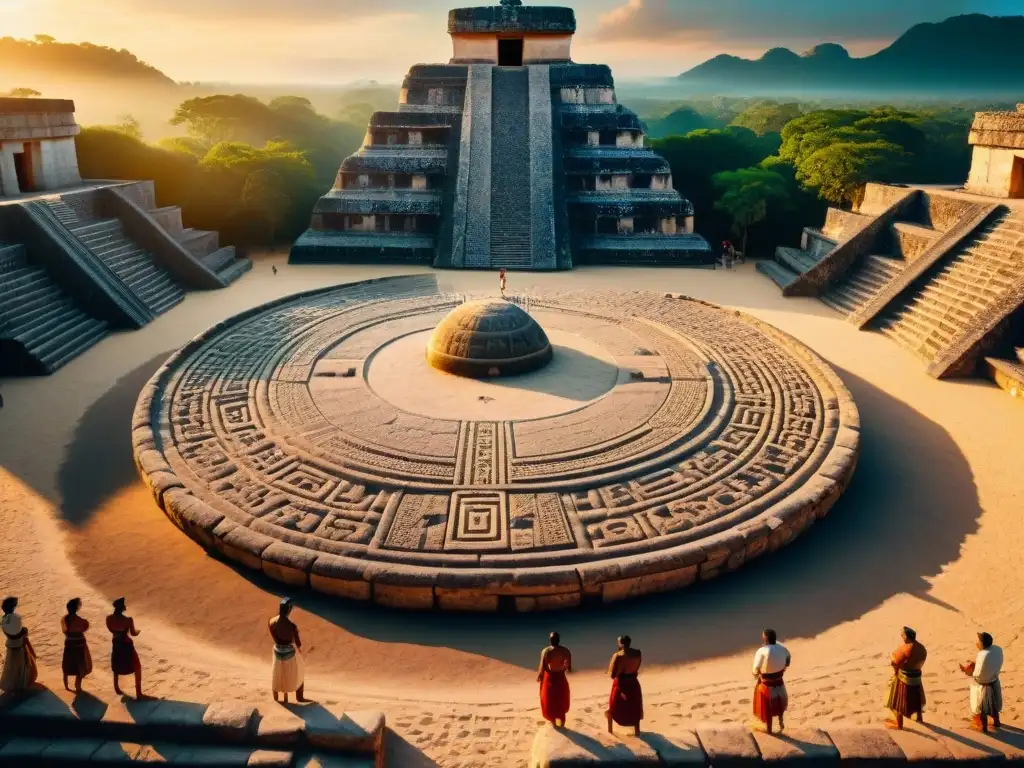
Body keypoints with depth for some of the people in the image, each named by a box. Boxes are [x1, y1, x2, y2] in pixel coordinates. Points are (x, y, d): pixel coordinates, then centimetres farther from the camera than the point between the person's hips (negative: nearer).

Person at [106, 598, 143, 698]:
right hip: (127, 645, -5)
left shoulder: (109, 618, -15)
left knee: (116, 667, 29)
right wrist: (139, 631, 9)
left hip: (116, 644, 5)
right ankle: (138, 692, 12)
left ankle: (117, 688, 44)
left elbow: (111, 630, 4)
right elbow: (133, 633, -13)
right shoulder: (128, 620, -28)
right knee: (137, 668, 13)